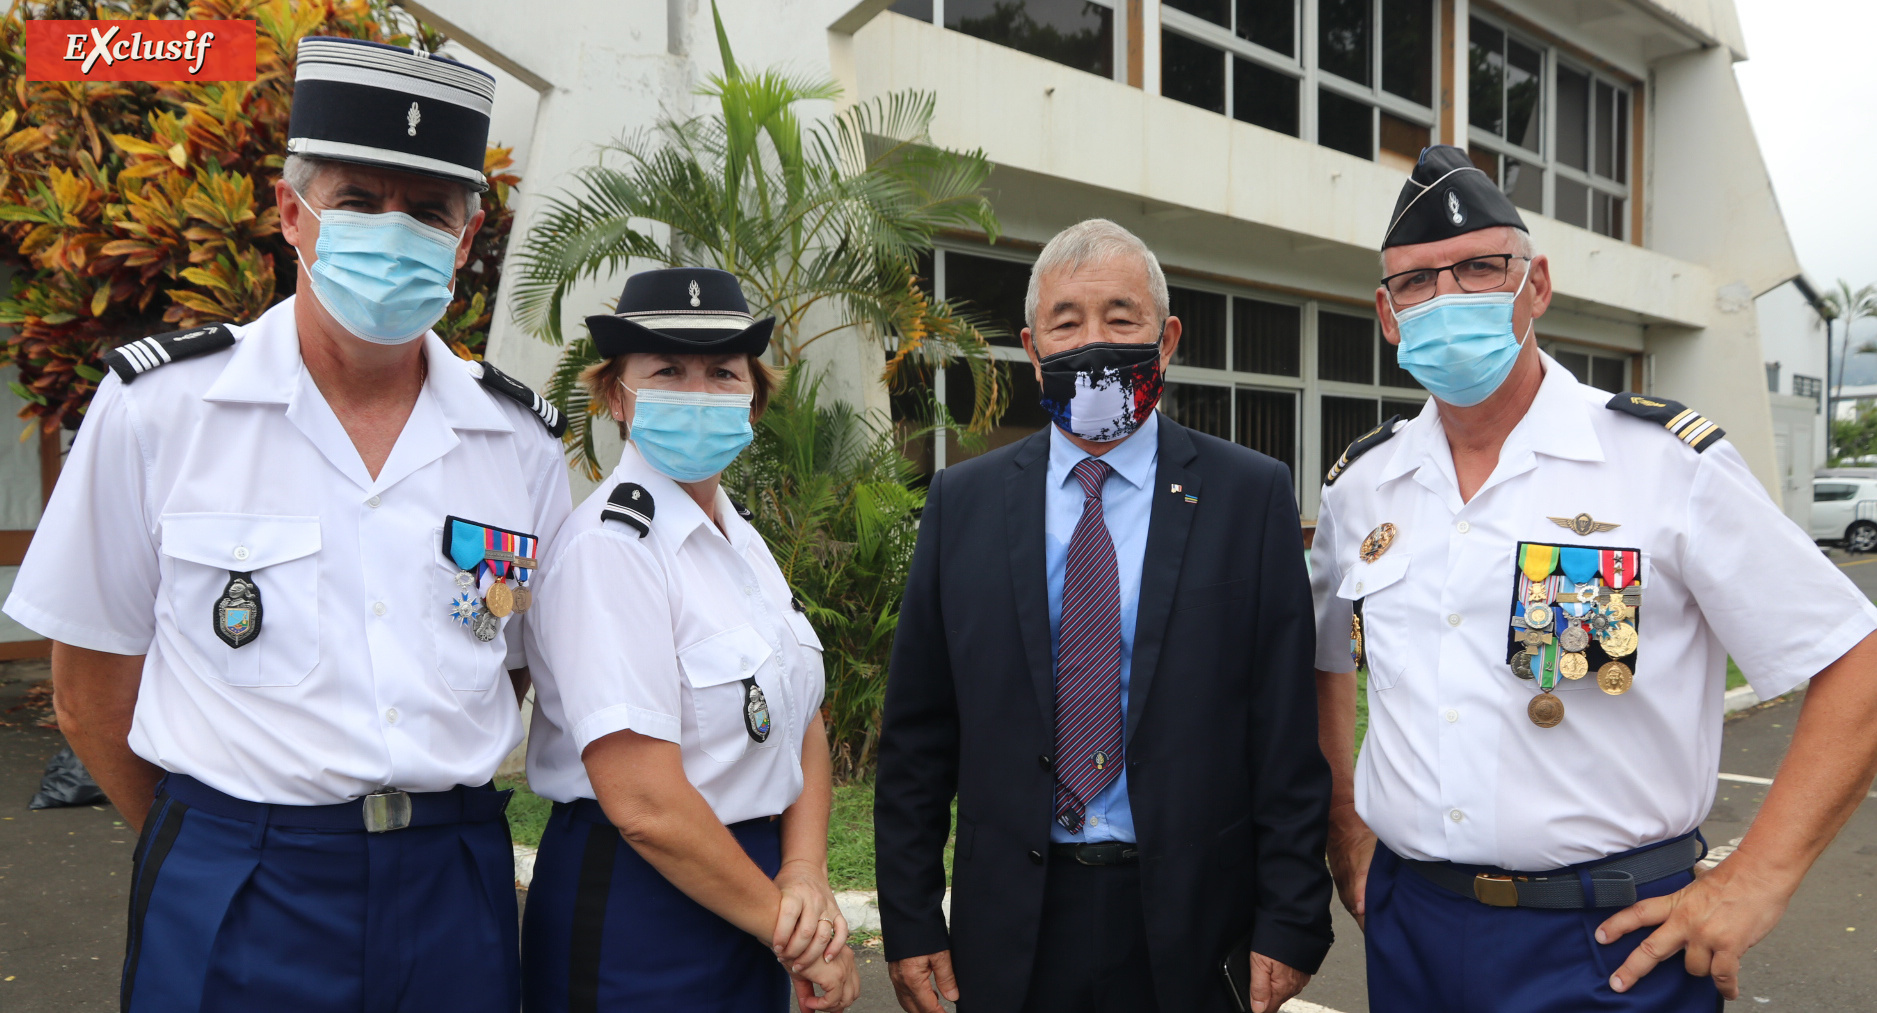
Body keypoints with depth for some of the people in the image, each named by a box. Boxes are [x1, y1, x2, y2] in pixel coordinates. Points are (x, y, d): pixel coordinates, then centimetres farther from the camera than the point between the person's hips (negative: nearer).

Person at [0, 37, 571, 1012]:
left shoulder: (522, 439, 0)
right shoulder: (157, 403, -6)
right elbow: (91, 692, 1)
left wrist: (425, 807, 6)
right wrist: (214, 849, 6)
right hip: (234, 900, -2)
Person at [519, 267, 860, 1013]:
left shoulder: (740, 538, 6)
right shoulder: (609, 546, -19)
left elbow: (802, 722, 5)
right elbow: (643, 803, -23)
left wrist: (805, 876, -10)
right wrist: (787, 928, -13)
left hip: (745, 897, 7)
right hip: (635, 917, -7)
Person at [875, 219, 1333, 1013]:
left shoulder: (1251, 495, -4)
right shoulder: (961, 502, 0)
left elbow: (1287, 730, -5)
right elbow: (917, 733, 1)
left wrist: (1291, 922, -7)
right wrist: (910, 921, -1)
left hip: (1189, 926, -1)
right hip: (1010, 934, 2)